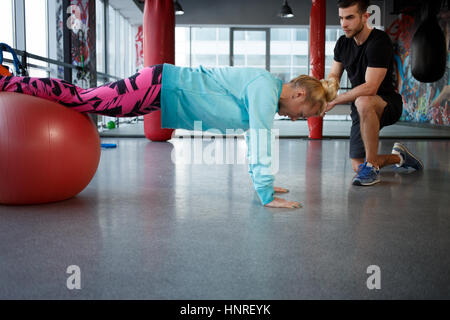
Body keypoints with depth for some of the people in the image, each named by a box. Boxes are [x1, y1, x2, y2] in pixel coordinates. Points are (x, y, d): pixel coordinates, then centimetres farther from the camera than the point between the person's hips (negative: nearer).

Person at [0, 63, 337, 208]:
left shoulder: (268, 98, 10)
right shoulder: (265, 88, -18)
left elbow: (254, 137, 19)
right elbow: (259, 143, -24)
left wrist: (264, 183, 20)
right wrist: (267, 196, -20)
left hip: (164, 93, 8)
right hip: (159, 87, -8)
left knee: (85, 101, 13)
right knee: (81, 99, -6)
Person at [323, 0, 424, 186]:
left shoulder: (379, 42, -22)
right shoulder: (343, 43, 1)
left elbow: (370, 88, -29)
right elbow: (334, 76, 6)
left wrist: (335, 100, -27)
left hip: (388, 103, -7)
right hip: (362, 109, 7)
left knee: (363, 102, -43)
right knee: (357, 168, 4)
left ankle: (371, 166, -28)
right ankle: (398, 157, 34)